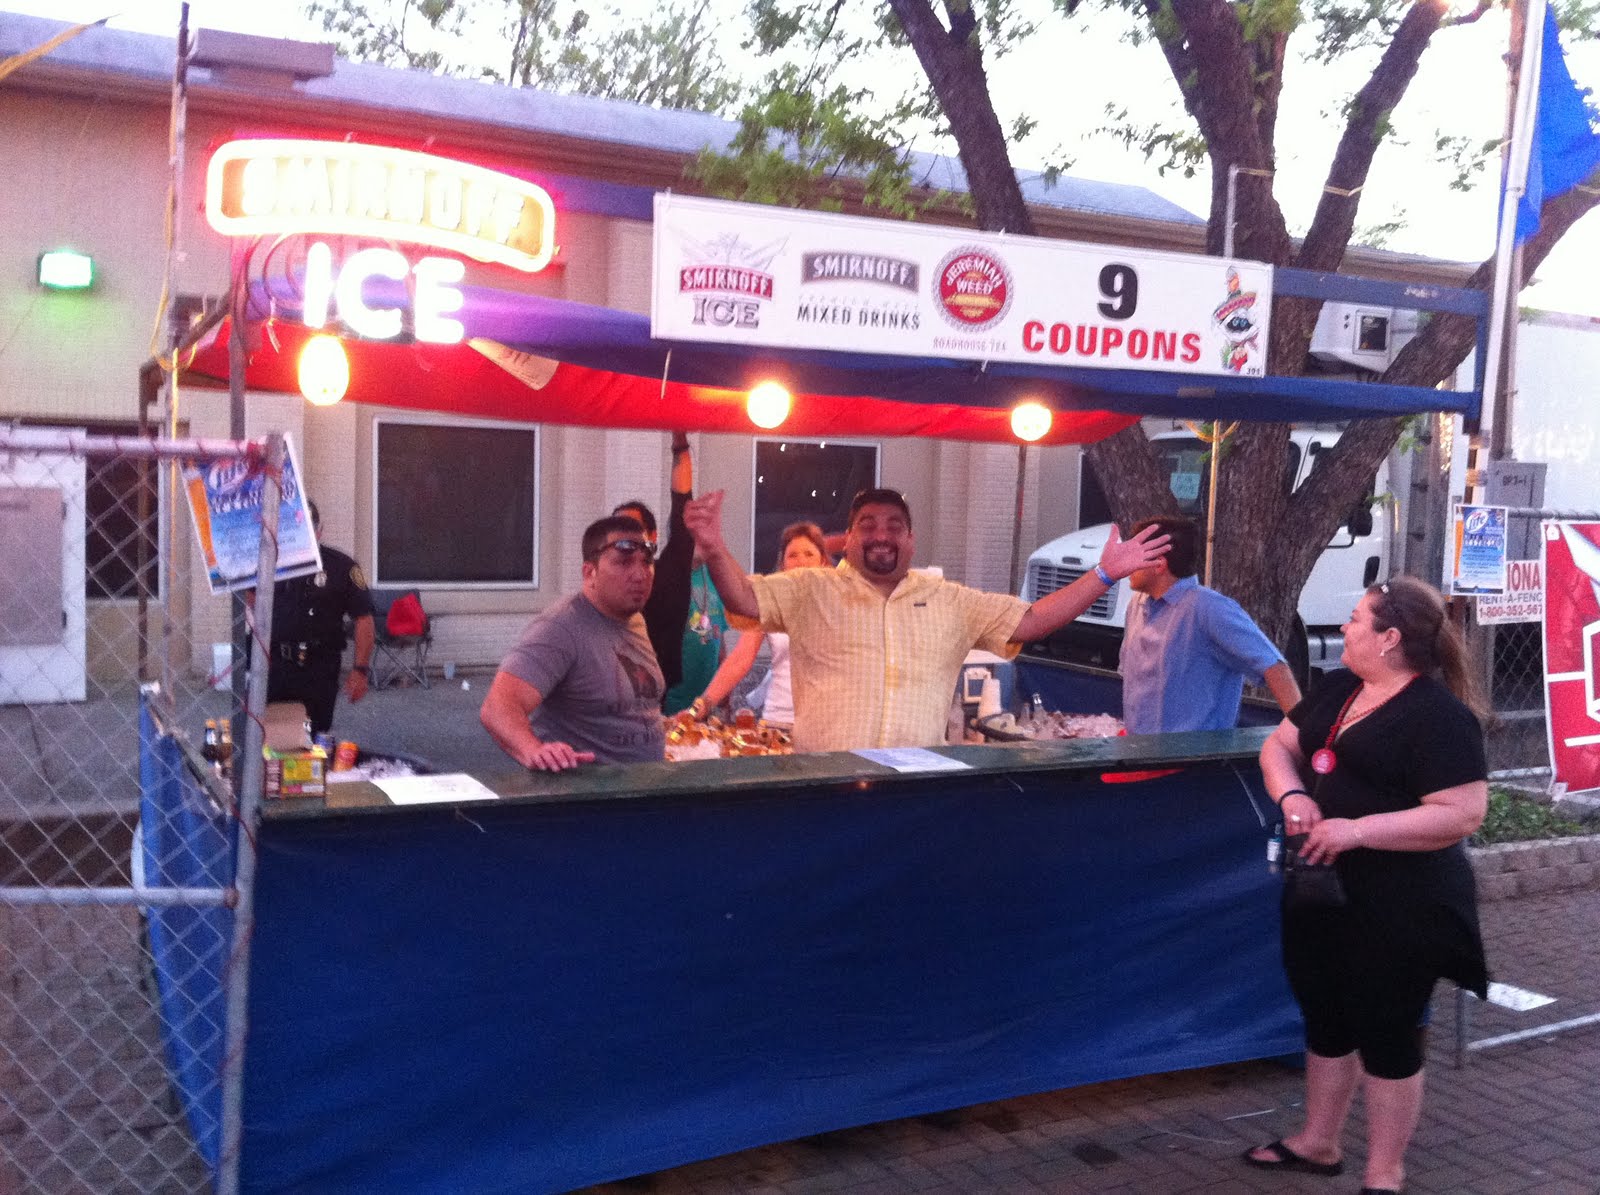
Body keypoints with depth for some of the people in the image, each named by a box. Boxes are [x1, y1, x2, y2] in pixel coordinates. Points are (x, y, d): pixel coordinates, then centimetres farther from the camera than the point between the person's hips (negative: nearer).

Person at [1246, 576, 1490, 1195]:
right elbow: (1278, 746, 12)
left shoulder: (1440, 715, -18)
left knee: (1385, 1033, 5)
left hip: (1398, 907, -8)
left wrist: (1358, 829, -28)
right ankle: (1317, 1144, 36)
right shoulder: (1338, 687, 8)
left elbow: (1464, 814, -24)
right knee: (1325, 1019, 19)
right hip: (1322, 890, 8)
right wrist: (1292, 795, -10)